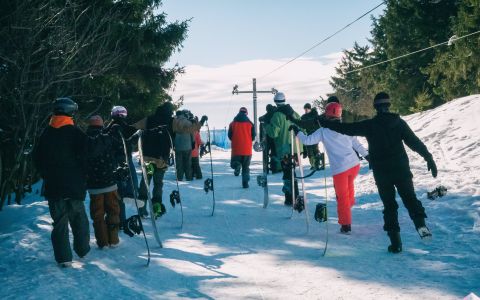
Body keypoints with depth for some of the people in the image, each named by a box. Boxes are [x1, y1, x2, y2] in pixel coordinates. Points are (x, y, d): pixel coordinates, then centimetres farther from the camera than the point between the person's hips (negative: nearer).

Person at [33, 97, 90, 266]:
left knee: (59, 220, 5)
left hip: (53, 185, 2)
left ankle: (63, 257, 3)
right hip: (75, 185, -2)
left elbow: (37, 159, 10)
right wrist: (83, 178, 3)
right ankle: (82, 249, 24)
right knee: (78, 218, 15)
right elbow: (85, 157, -11)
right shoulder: (77, 134, -10)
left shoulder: (46, 134, 3)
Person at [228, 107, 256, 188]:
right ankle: (245, 183, 5)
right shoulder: (250, 124, 0)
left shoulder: (233, 124, 0)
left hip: (236, 149, -1)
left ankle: (237, 166, -19)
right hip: (247, 149, 1)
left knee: (234, 163, 15)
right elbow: (253, 136, 3)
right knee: (246, 167, 11)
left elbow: (229, 136, 3)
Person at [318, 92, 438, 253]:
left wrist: (322, 122, 6)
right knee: (410, 198, 13)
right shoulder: (399, 122, 0)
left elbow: (345, 128, -2)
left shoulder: (369, 125, -3)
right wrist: (429, 158, 2)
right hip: (401, 169, 0)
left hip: (381, 173, 0)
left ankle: (395, 241, 4)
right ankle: (420, 223, -13)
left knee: (389, 205, 9)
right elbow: (415, 142, -3)